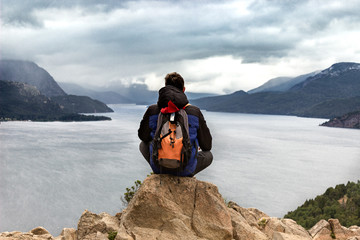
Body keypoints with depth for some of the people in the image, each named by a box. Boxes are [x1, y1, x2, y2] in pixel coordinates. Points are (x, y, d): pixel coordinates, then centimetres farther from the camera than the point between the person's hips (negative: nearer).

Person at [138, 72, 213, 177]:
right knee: (208, 155, 29)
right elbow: (207, 145, 3)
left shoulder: (152, 110, -6)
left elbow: (143, 136, 11)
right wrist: (197, 149, 28)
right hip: (185, 170, -1)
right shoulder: (195, 111, -8)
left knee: (143, 144, 31)